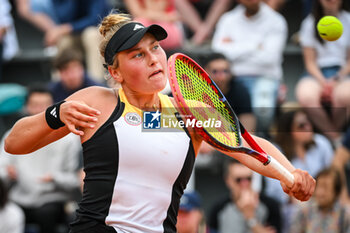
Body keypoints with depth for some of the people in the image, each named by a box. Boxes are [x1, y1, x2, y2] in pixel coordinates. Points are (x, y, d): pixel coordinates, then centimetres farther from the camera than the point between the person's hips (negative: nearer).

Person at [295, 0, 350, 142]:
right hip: (317, 74, 1)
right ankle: (335, 138, -18)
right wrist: (323, 82, -13)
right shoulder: (310, 23, 8)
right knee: (306, 96, -37)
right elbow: (310, 61, 5)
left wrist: (337, 79, -12)